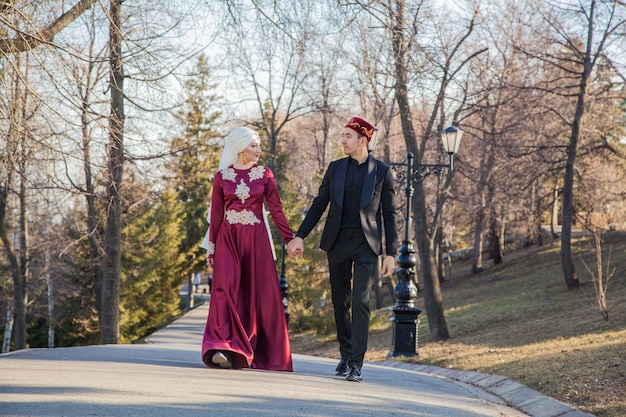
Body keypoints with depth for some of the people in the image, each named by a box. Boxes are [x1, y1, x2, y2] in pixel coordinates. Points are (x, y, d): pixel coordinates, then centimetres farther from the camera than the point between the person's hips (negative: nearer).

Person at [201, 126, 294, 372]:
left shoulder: (264, 175, 6)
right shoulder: (222, 176, 5)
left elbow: (276, 209, 3)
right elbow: (216, 215, 8)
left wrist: (289, 239, -5)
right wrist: (211, 247, 6)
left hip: (256, 239, 1)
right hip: (228, 238, -1)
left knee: (257, 292, 1)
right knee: (226, 288, -13)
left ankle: (259, 351, 11)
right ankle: (224, 348, -19)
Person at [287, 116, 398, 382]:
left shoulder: (382, 171, 2)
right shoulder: (335, 168, 10)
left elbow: (389, 214, 3)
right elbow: (319, 205, 11)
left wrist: (391, 253, -2)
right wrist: (299, 236, 2)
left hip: (366, 243, -3)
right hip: (337, 241, 3)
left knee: (360, 302, -12)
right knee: (340, 302, 9)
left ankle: (356, 364, -11)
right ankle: (346, 355, 25)